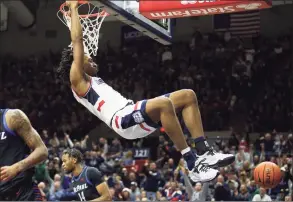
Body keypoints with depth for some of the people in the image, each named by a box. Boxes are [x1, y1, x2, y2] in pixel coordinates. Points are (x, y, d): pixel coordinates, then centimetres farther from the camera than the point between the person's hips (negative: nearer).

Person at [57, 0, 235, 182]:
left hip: (135, 117, 10)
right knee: (164, 104, -36)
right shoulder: (78, 81, 7)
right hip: (123, 120, -10)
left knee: (188, 96, 2)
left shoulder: (93, 81, 34)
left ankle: (204, 152, -11)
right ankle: (193, 164, -36)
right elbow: (77, 40, 1)